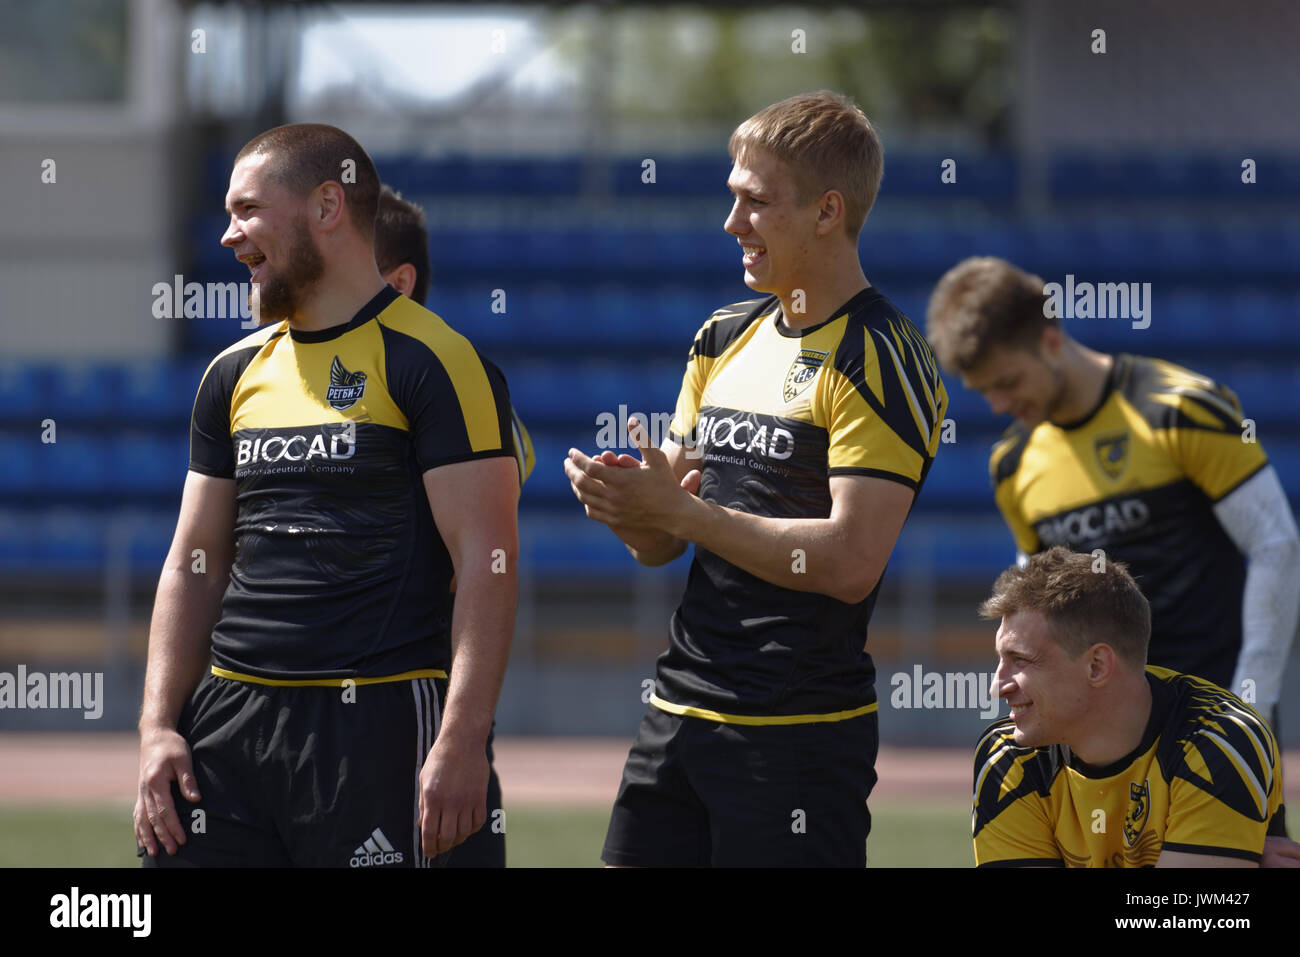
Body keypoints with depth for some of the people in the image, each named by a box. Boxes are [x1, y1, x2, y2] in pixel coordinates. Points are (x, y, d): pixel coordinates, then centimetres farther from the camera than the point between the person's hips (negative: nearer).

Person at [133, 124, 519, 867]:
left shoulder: (433, 361, -5)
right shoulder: (237, 374, 16)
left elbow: (486, 561, -10)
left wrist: (462, 740, -18)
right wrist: (159, 725, 6)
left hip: (377, 721, -6)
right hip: (228, 720, 6)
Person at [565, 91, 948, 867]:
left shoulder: (881, 359, -9)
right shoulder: (726, 338, 16)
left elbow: (851, 560, -20)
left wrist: (681, 512, -16)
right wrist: (626, 501, -6)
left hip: (802, 727, -7)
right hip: (679, 709, 7)